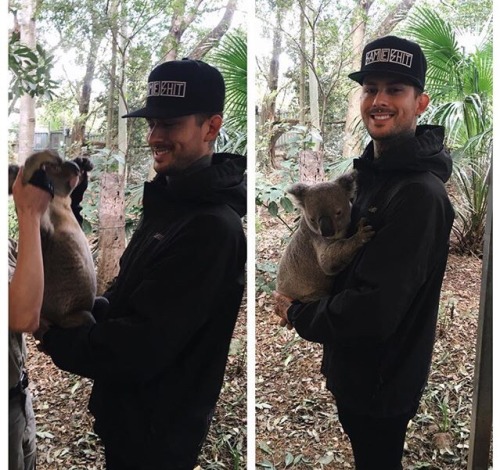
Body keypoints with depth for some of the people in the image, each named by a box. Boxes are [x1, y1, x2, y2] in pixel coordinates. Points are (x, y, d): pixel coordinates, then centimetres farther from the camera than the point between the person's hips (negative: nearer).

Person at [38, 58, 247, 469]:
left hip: (157, 436, -8)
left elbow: (140, 348, -28)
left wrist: (52, 334, -16)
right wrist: (82, 317, -5)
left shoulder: (213, 228, -27)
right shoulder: (169, 201, 4)